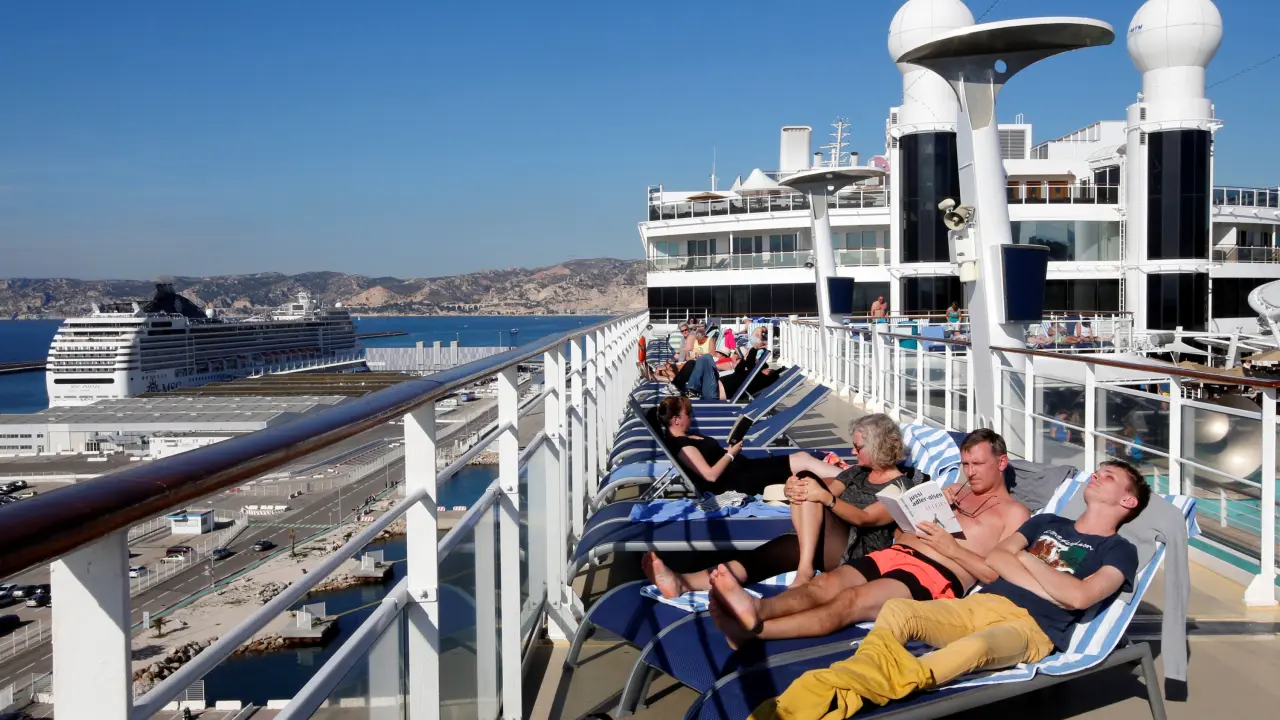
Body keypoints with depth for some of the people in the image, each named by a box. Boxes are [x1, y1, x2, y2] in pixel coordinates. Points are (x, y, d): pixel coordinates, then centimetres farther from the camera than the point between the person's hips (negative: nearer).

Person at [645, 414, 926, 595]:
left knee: (811, 487, -24)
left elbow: (863, 518, -15)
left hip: (859, 555, -7)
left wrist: (824, 496, -32)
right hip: (829, 544, 7)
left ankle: (805, 568, -32)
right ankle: (683, 582, -34)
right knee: (775, 550, -19)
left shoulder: (902, 486, -1)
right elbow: (829, 486, 8)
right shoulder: (860, 471, 23)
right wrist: (795, 488, -16)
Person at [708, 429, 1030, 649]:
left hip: (938, 575, -7)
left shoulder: (1014, 513, 11)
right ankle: (757, 608, -53)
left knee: (850, 602, -33)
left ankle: (753, 629, -55)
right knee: (823, 584, -25)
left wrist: (951, 548, -10)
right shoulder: (958, 491, 31)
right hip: (894, 553, 7)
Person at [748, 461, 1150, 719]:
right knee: (897, 610, -23)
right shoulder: (1048, 522, 27)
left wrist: (1028, 560, 4)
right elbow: (994, 559, 12)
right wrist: (1045, 587, -3)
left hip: (1032, 627, -6)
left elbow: (1078, 597, -10)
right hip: (983, 604, 6)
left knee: (976, 647, -40)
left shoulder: (1119, 550, 10)